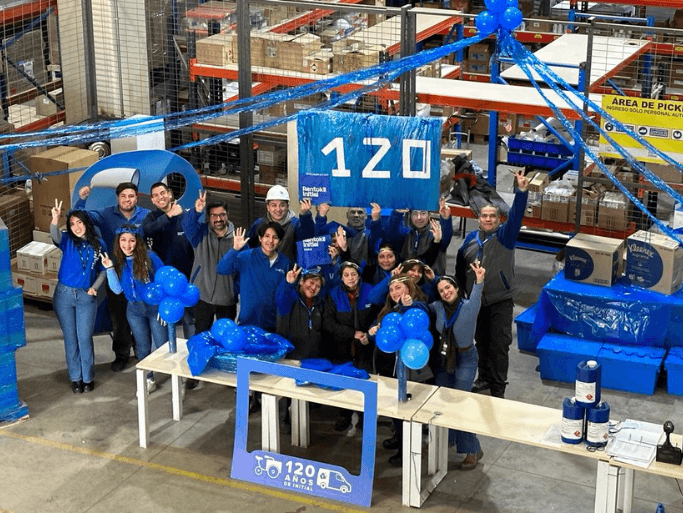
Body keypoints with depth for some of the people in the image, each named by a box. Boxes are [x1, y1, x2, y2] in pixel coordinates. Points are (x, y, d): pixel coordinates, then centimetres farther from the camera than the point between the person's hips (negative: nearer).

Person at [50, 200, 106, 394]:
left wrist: (94, 287, -6)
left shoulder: (98, 244, 2)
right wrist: (55, 220, -46)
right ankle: (75, 378, 16)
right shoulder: (67, 241, -2)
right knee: (70, 338, 6)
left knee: (85, 338, -1)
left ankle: (88, 377, 13)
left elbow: (103, 271, 11)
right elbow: (55, 236, -26)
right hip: (64, 294, 0)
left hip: (87, 297, 0)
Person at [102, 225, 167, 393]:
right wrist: (109, 269, -13)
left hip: (155, 307, -4)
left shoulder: (149, 257, -14)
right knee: (143, 347, 15)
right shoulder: (118, 261, 0)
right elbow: (117, 289, -3)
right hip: (134, 310, 4)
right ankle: (149, 380, 30)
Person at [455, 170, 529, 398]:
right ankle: (485, 377, 33)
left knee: (499, 345, -4)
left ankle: (498, 389, 3)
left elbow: (516, 216, -19)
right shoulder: (471, 238, 7)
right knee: (481, 342, 16)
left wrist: (522, 191, -33)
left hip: (500, 301, -4)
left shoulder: (504, 235, -3)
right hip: (476, 300, 4)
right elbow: (460, 265, 14)